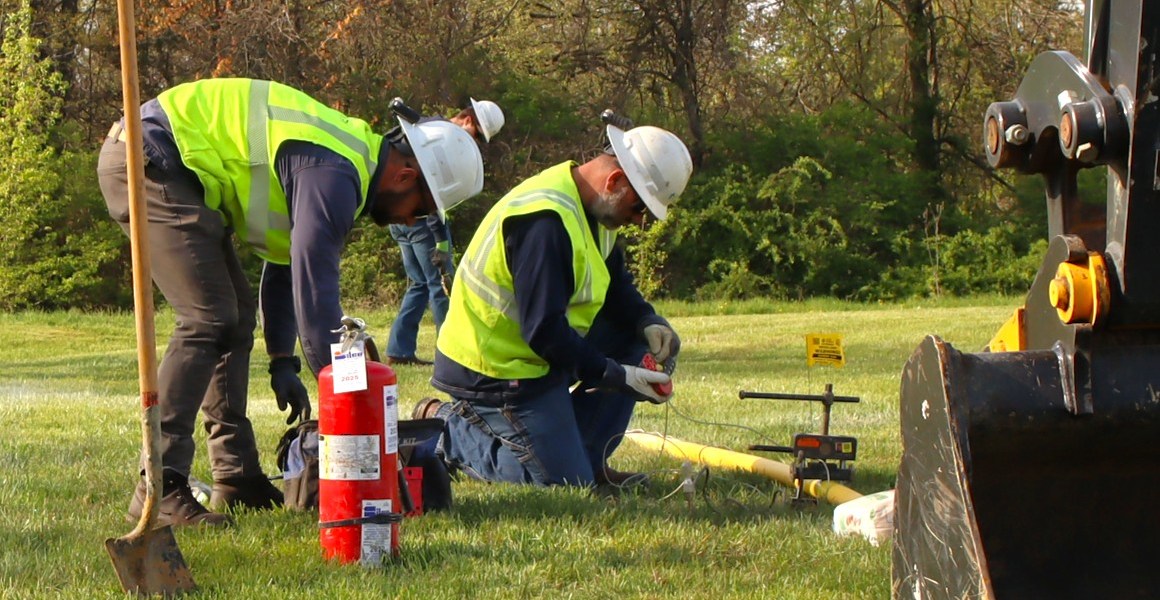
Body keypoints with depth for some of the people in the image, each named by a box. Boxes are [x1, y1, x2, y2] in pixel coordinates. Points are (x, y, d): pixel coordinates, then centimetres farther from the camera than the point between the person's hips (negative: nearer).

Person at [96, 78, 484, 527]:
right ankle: (159, 492, -19)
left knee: (236, 317, 13)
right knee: (209, 320, -17)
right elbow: (314, 294, -22)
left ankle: (236, 479, 17)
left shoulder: (353, 152, 14)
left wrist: (283, 363, 18)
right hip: (149, 158, -11)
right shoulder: (332, 174, -19)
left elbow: (286, 264, 23)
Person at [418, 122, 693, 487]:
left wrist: (647, 321, -9)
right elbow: (543, 331, -29)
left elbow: (616, 284, 12)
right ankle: (444, 428, 3)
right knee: (565, 481, -9)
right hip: (495, 370, -10)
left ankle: (584, 456, 8)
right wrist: (614, 376, -24)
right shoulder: (546, 220, -28)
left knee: (638, 338, 4)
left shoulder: (593, 209, 4)